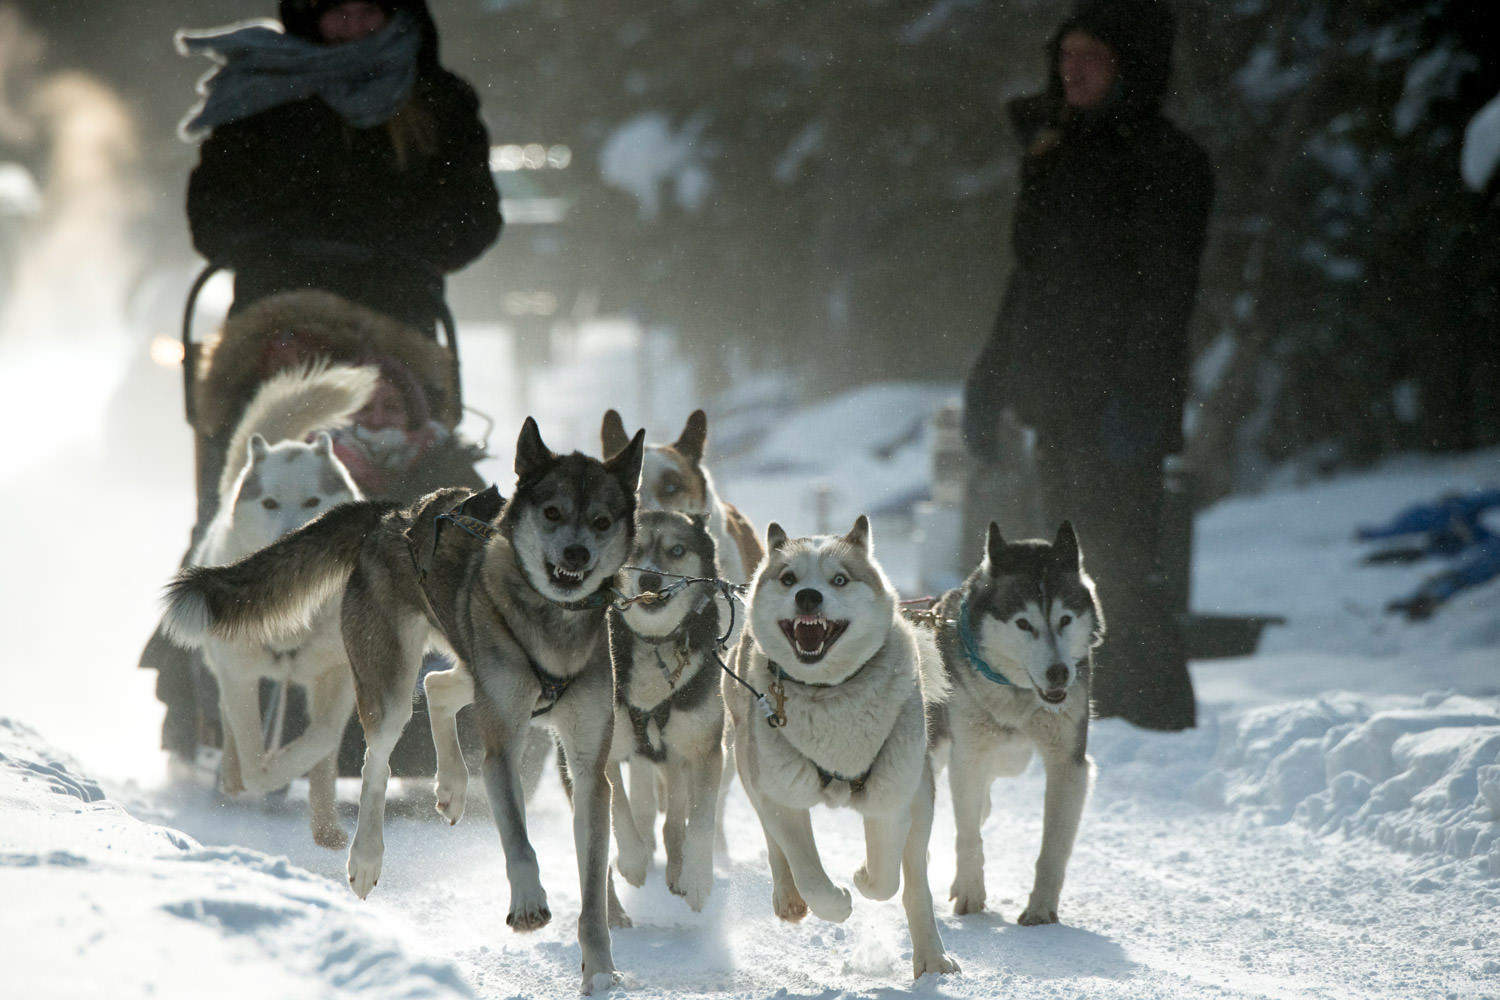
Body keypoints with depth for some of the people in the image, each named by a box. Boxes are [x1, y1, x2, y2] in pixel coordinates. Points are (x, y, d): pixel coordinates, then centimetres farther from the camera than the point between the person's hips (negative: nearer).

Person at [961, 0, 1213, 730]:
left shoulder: (1166, 162, -6)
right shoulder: (1052, 148, 18)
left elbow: (1164, 287, -13)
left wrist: (1137, 390, -22)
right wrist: (992, 380, 19)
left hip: (1117, 399, -8)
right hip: (1054, 395, 8)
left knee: (1118, 564, -13)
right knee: (1076, 568, 9)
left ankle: (1158, 726, -10)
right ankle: (1101, 718, 15)